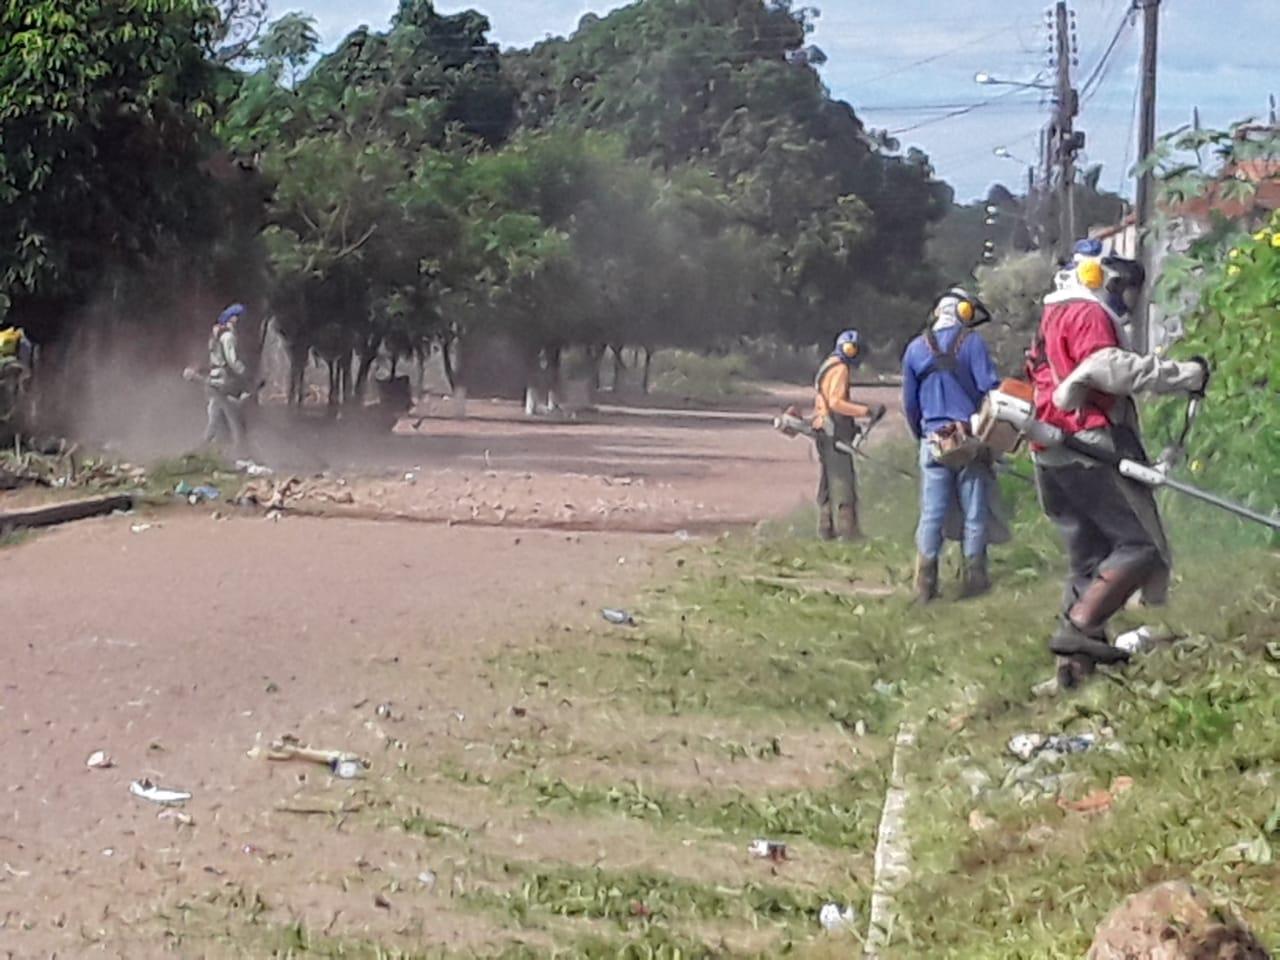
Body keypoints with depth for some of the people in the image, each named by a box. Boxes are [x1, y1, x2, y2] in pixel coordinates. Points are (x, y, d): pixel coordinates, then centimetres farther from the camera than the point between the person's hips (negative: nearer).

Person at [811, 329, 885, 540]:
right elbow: (836, 402, -23)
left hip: (824, 431, 10)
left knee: (827, 482, 13)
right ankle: (848, 531, -9)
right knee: (843, 482, -9)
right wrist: (867, 411, -25)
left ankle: (826, 529, 16)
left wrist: (850, 426, 23)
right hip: (835, 433, -10)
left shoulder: (828, 366, 18)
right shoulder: (840, 369, -13)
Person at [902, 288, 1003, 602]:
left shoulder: (915, 349, 9)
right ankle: (974, 578, 8)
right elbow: (990, 387, -11)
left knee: (932, 514, 3)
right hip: (971, 441, -3)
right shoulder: (972, 341, -3)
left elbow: (909, 403, 13)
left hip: (933, 442, 3)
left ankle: (925, 583, 2)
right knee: (975, 511, 6)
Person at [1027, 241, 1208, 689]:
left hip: (1053, 458, 10)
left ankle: (1076, 660, 8)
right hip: (1090, 451, -10)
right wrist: (1184, 374, -20)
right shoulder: (1088, 314, -7)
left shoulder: (1055, 317, 26)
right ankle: (1078, 628, -20)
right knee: (1141, 545, -10)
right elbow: (1110, 368, -22)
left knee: (1089, 557, 12)